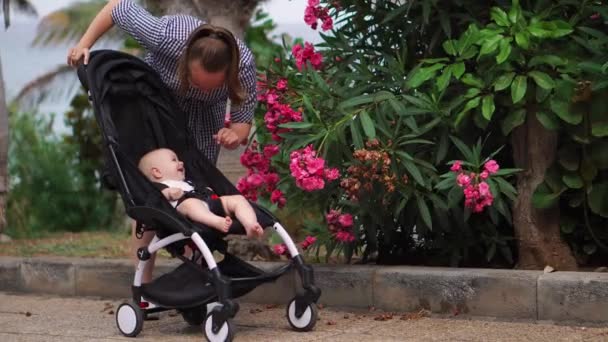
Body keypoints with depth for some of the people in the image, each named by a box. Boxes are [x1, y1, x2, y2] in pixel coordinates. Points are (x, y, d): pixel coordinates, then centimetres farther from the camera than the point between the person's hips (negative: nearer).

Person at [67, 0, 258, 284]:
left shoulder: (244, 65, -35)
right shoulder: (167, 36, -41)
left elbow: (243, 122, -22)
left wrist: (234, 134, -43)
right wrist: (85, 43, -27)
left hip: (205, 114, 1)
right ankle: (143, 285, 0)